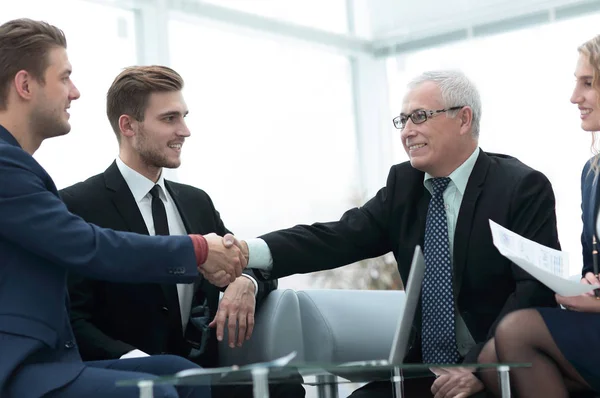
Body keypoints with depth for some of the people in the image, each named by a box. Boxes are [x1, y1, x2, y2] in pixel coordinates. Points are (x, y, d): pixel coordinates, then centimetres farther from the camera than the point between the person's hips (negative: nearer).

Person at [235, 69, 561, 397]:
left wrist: (481, 367, -25)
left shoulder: (523, 187, -7)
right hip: (424, 371, 5)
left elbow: (535, 287, -14)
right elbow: (342, 238, -5)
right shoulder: (403, 183, 8)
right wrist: (251, 251, -21)